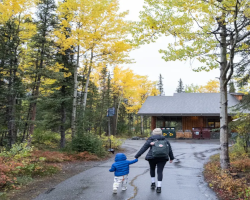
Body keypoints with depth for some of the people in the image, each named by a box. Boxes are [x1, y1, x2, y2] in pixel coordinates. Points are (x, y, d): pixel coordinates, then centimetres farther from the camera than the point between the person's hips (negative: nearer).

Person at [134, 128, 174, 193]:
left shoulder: (150, 139, 4)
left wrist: (136, 156, -2)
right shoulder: (164, 139, 10)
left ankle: (153, 183, 26)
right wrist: (171, 158, 19)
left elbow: (143, 148, -1)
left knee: (152, 169, 23)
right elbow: (169, 149, 10)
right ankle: (159, 187, -6)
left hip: (152, 157, 0)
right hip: (162, 157, 0)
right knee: (160, 171, 3)